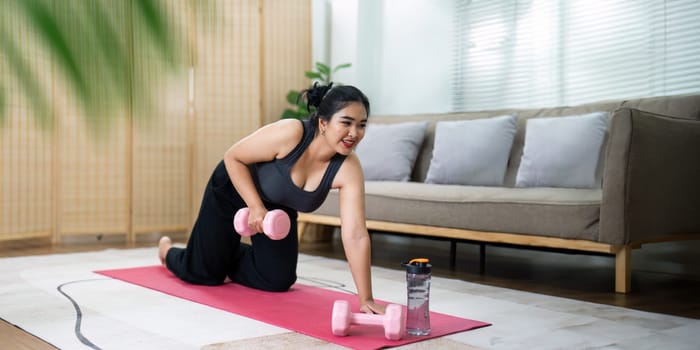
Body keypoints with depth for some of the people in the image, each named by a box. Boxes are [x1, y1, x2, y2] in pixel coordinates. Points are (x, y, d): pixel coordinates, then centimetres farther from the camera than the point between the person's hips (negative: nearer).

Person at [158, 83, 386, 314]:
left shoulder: (348, 169, -29)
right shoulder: (289, 133, -37)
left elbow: (356, 235, -32)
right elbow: (233, 157, -22)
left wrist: (366, 299, -35)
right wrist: (255, 206, -30)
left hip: (279, 209, 4)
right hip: (234, 190, -4)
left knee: (278, 281, 6)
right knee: (203, 273, 4)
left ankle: (228, 254, 36)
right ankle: (168, 250, 41)